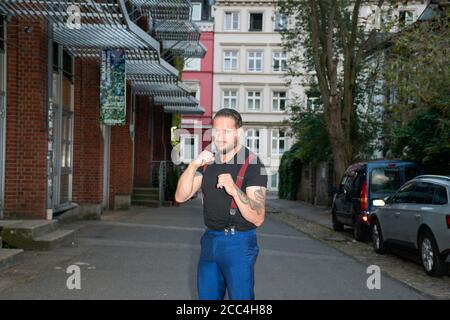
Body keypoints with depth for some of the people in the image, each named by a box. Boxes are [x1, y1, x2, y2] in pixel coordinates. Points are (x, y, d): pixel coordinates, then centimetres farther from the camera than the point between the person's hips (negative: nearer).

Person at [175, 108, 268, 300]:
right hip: (210, 240, 6)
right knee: (206, 295, 14)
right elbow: (180, 197, -2)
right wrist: (193, 165, -18)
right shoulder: (208, 162, 8)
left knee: (240, 296, -2)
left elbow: (258, 219, -18)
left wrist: (234, 190, -34)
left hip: (238, 243, -6)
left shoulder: (252, 164, -11)